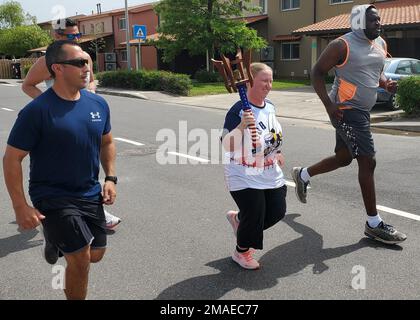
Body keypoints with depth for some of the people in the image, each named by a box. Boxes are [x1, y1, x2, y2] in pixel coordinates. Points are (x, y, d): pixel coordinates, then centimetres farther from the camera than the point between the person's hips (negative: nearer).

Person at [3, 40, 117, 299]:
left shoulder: (98, 104, -1)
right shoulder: (37, 111, -18)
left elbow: (107, 143, 14)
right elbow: (12, 159, -12)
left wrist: (110, 178, 2)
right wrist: (21, 207, -15)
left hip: (90, 194, 6)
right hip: (53, 197, -6)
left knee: (96, 255, 13)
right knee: (81, 259, -9)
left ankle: (57, 241, 44)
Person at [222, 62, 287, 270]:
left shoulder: (270, 107, 3)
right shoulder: (238, 111, -21)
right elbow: (227, 146, -30)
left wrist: (276, 153, 24)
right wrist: (241, 126, -43)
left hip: (271, 174, 7)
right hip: (244, 176, -7)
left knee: (277, 211, 8)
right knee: (255, 215, -4)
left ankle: (238, 218, 34)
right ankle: (241, 252, 26)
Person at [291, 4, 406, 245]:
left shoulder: (381, 44, 12)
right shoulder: (343, 45, -12)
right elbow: (318, 72, -9)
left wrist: (386, 83, 2)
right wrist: (328, 104, -19)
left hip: (363, 111, 9)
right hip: (346, 110, -9)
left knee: (343, 158, 17)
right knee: (368, 161, -10)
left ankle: (302, 174, 41)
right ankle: (374, 224, 1)